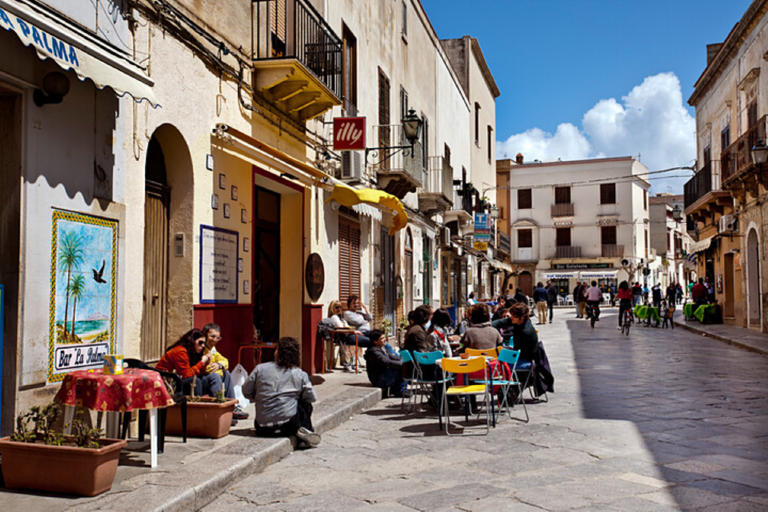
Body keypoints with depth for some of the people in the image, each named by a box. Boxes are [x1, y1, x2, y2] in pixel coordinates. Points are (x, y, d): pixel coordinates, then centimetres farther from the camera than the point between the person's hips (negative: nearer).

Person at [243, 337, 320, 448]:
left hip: (263, 429, 0)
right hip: (288, 425, 0)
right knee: (306, 405, 27)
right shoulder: (300, 374, -3)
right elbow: (312, 398, 6)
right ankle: (304, 430, 6)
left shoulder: (260, 369, -2)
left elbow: (246, 391, 5)